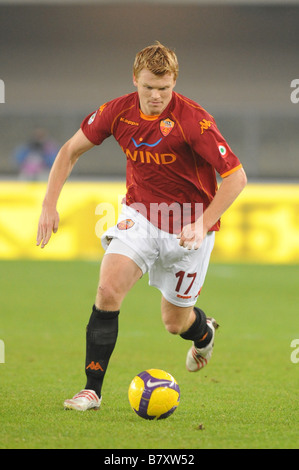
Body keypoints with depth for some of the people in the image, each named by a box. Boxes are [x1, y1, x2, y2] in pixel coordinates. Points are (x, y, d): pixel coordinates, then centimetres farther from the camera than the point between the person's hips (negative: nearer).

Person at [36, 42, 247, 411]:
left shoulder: (193, 120, -24)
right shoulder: (118, 111, -11)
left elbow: (235, 176, -20)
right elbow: (70, 151, 4)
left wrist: (202, 225, -27)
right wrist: (49, 204, -4)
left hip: (190, 223, -2)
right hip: (140, 214, 3)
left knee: (175, 321, 8)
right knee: (108, 289, -21)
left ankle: (204, 330, 47)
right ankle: (92, 389, -12)